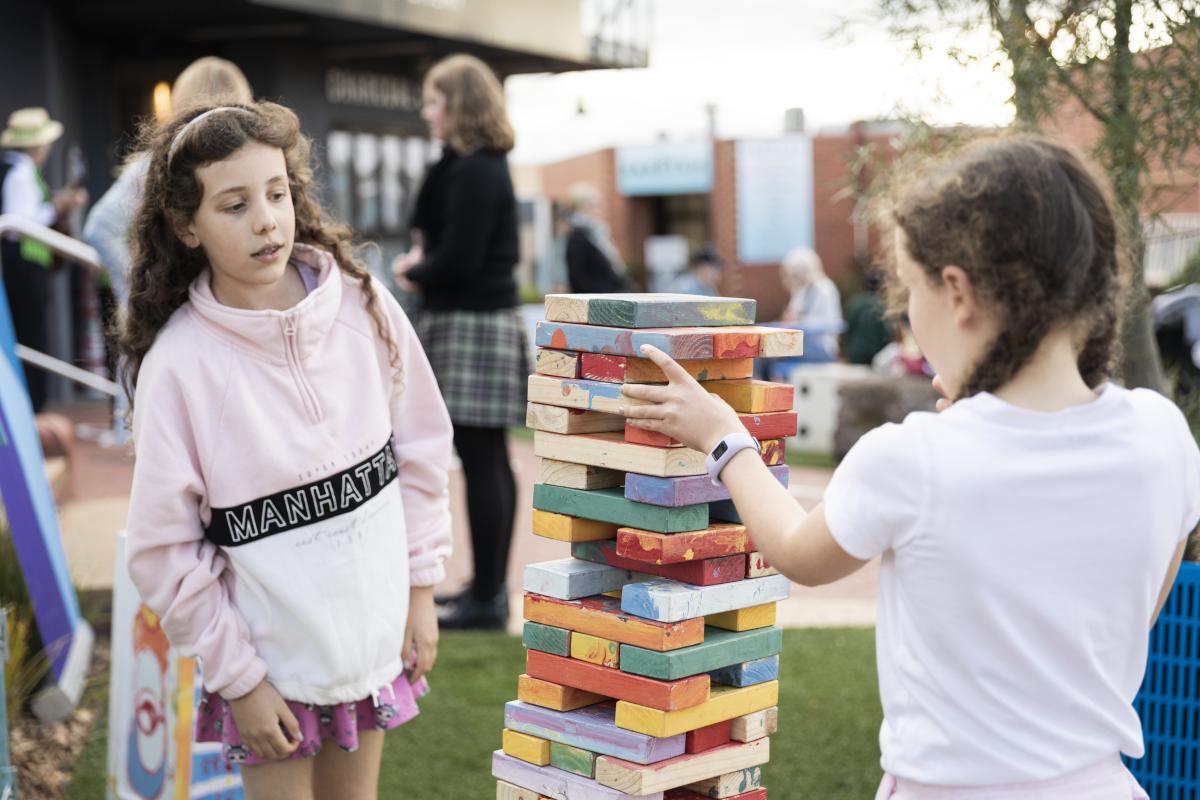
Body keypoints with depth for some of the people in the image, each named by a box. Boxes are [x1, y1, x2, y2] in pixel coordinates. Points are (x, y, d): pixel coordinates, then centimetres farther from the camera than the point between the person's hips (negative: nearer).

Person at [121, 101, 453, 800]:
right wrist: (237, 677, -8)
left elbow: (421, 447, 2)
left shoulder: (361, 303, -8)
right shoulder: (178, 363, -17)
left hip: (375, 631, 3)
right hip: (272, 655, -3)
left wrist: (420, 589, 3)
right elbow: (166, 549, -11)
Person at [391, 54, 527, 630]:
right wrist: (424, 259, 5)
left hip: (471, 326, -10)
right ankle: (489, 586, 22)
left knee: (479, 461, -7)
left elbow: (457, 261, -19)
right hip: (491, 320, 11)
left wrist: (413, 272, -1)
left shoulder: (471, 173, -15)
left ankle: (486, 599, -2)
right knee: (489, 460, 13)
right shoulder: (487, 166, 16)